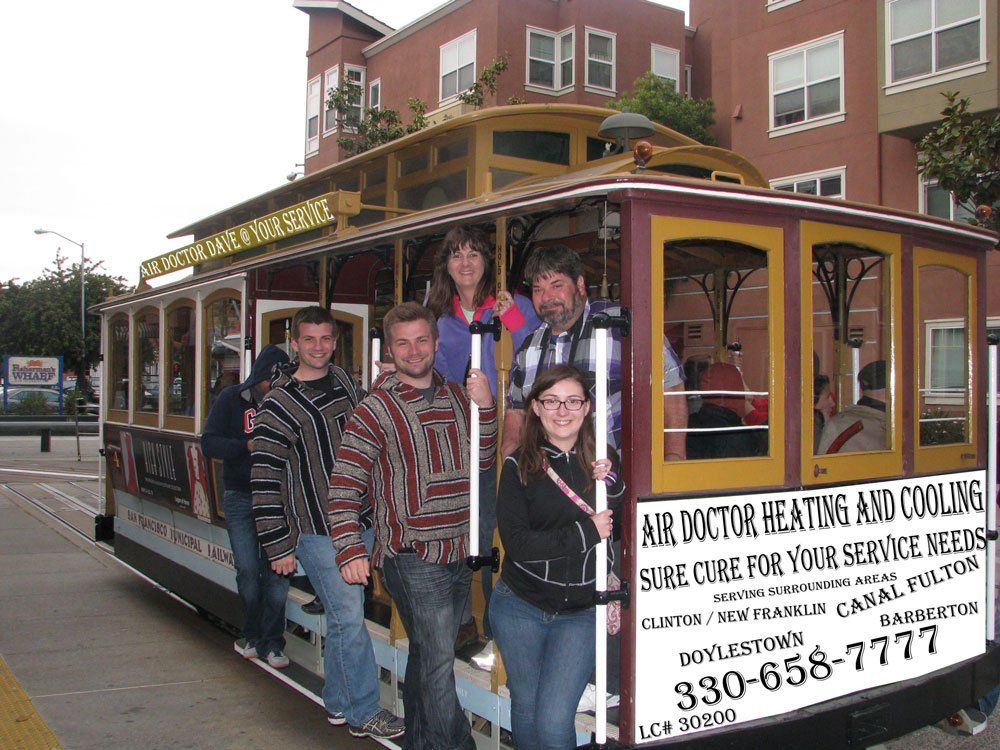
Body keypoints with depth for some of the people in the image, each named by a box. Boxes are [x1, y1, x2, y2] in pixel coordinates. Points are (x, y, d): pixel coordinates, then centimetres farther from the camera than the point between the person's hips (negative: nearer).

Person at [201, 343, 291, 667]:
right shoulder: (232, 398, -1)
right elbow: (209, 443, -6)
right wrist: (248, 446, -20)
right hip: (241, 497, 0)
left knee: (277, 569, 0)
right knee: (248, 570, 3)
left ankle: (271, 640, 12)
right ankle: (252, 633, 24)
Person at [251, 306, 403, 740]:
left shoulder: (344, 382, 9)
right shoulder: (279, 405, -11)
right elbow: (265, 480, -12)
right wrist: (278, 546, -13)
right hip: (316, 532, -6)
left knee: (345, 615, 15)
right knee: (349, 617, -4)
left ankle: (339, 703, 30)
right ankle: (363, 712, 11)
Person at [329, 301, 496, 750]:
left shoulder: (457, 397, 10)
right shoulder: (374, 412, -8)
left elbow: (482, 461, 11)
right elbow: (344, 488, -9)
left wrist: (485, 408, -3)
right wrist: (350, 551, -19)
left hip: (459, 554, 6)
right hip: (412, 557, -6)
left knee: (429, 657, 18)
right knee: (438, 660, -8)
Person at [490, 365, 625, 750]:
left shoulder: (603, 461, -1)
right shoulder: (519, 466, -6)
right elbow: (516, 542, -15)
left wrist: (612, 484, -17)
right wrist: (585, 533, -19)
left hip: (581, 613, 0)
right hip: (520, 606, 0)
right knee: (526, 712, 13)